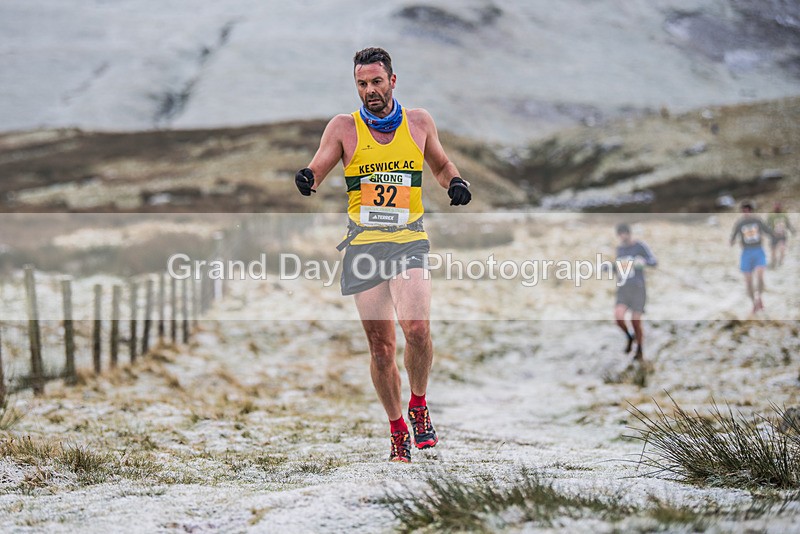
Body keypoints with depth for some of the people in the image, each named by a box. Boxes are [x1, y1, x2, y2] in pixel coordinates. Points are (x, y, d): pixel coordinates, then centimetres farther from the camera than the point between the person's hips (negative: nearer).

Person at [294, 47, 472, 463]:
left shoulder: (419, 122, 7)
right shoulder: (344, 128, 1)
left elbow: (441, 166, 23)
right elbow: (317, 170, -6)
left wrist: (456, 183, 1)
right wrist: (306, 180, -29)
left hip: (409, 241, 0)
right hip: (363, 245, 0)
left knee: (417, 328, -22)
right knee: (380, 346, 2)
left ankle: (418, 405, 4)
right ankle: (397, 429, 19)